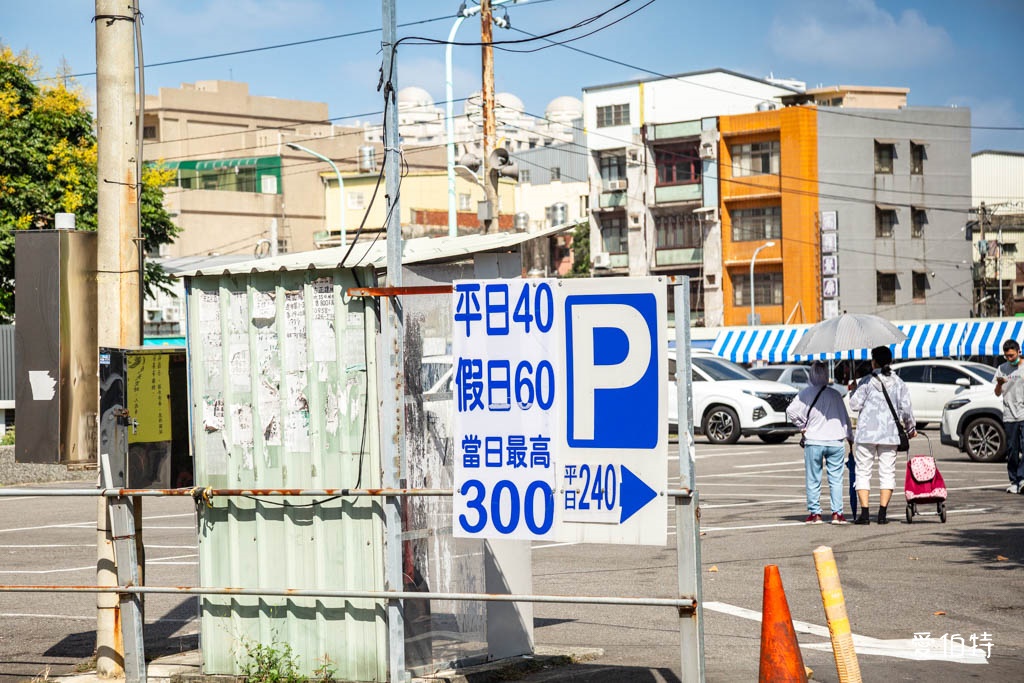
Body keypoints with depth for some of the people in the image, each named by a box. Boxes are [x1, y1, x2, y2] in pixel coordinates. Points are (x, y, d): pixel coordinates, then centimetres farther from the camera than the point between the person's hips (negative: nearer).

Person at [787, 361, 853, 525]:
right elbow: (845, 417, 9)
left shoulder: (805, 393, -2)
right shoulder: (834, 394, 4)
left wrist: (802, 426, 3)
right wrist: (850, 436, 21)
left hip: (813, 441, -1)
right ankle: (837, 513, 3)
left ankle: (815, 513, 7)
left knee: (813, 480, 6)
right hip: (836, 441, 1)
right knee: (836, 479, 6)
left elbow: (791, 410, -10)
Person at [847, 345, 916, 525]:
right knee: (887, 472, 6)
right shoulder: (898, 383, 5)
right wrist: (910, 428, 17)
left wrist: (853, 391, 13)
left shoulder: (867, 381, -4)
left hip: (866, 433, -2)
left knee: (863, 471, 2)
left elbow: (855, 405, -6)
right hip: (890, 435, 2)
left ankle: (865, 513, -6)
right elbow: (906, 408, 3)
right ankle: (882, 514, 0)